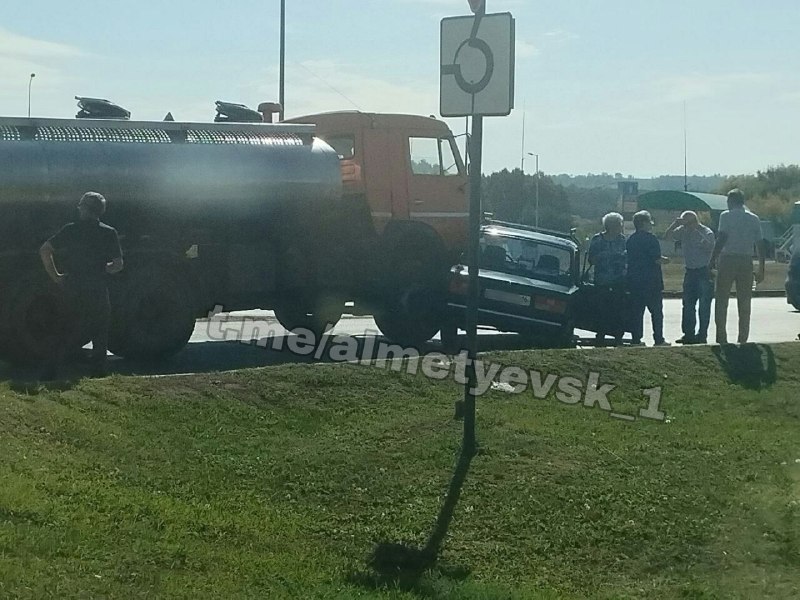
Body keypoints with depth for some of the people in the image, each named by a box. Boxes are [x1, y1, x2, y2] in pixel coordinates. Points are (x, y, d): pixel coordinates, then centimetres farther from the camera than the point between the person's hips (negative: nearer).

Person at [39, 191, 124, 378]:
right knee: (99, 336, 10)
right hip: (98, 292, -2)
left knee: (66, 333, 11)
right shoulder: (109, 233, -4)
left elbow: (44, 250, -4)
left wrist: (55, 275, 3)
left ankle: (51, 373, 6)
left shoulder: (70, 230, 1)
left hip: (72, 291, 2)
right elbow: (118, 265, -5)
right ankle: (98, 373, 9)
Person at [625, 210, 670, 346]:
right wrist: (665, 259, 5)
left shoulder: (630, 240, 10)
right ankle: (659, 339, 2)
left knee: (636, 311, 7)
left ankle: (636, 339, 5)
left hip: (634, 281, 6)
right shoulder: (650, 238, -12)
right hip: (651, 281, -6)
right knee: (656, 311, 2)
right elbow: (656, 259, -16)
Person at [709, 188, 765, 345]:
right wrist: (761, 269, 12)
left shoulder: (726, 216, -2)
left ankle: (721, 336, -3)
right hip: (746, 261, 3)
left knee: (722, 299, 3)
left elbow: (721, 239, -11)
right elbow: (760, 245, 9)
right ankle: (743, 339, 6)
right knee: (745, 301, 7)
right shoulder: (754, 219, 10)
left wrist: (713, 260, -6)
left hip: (727, 260, -3)